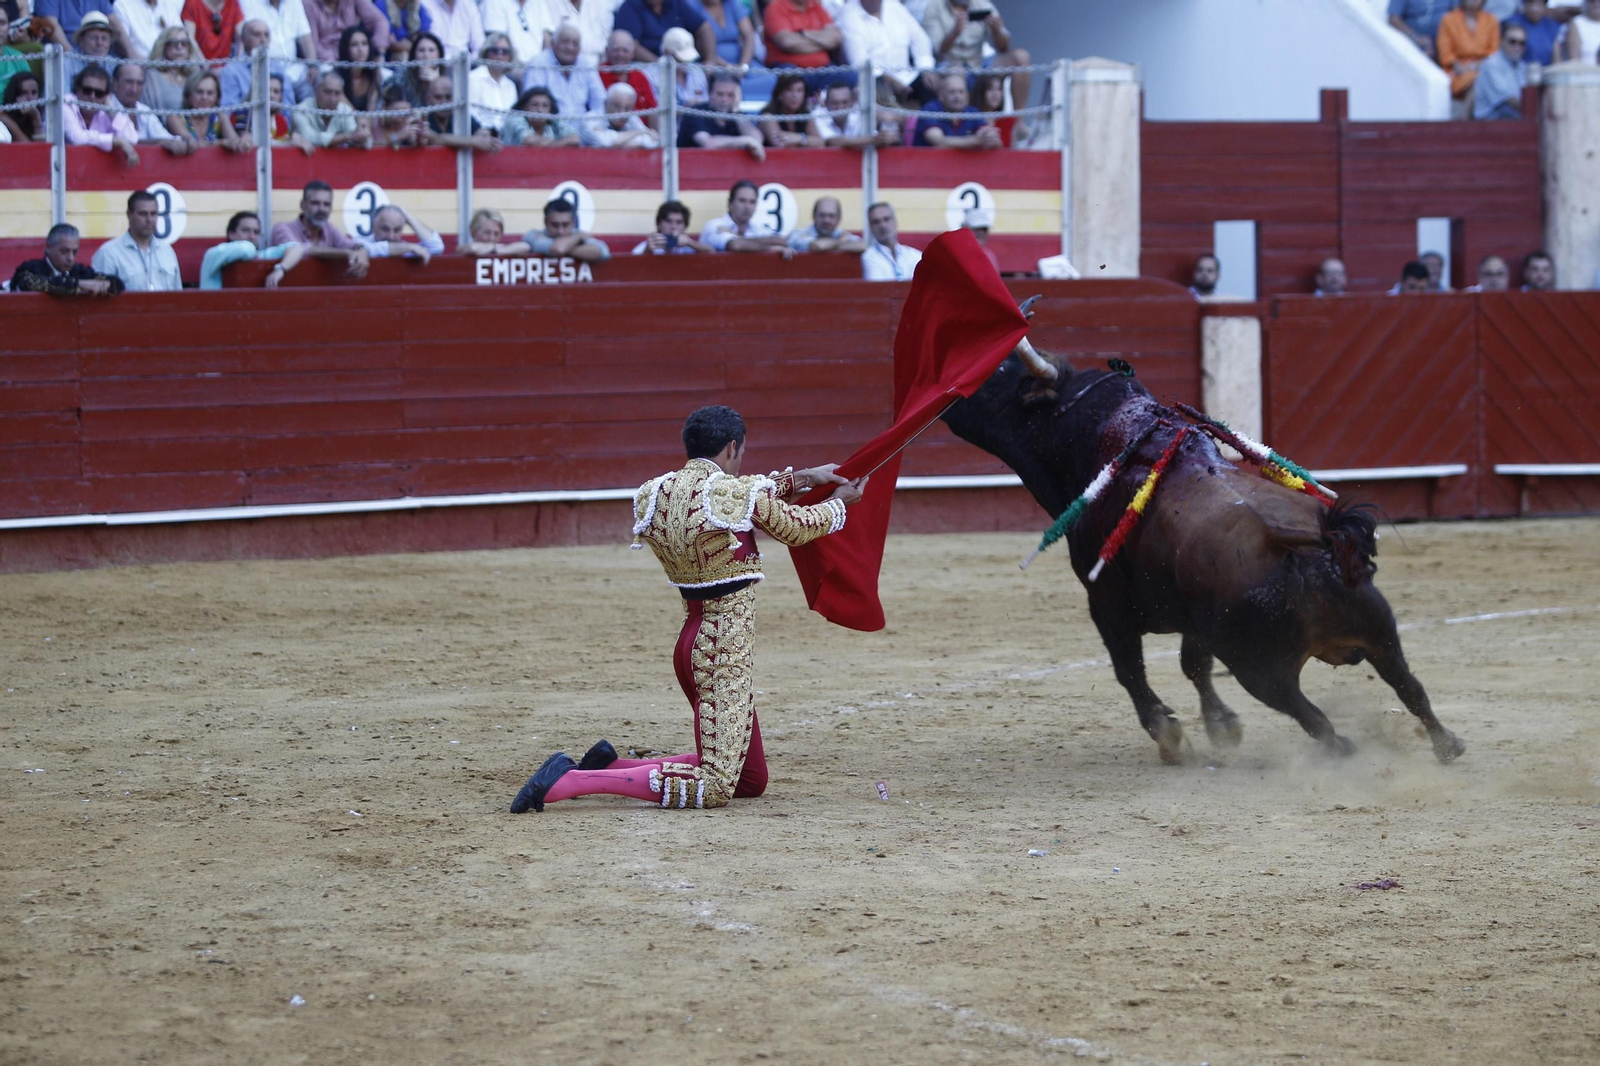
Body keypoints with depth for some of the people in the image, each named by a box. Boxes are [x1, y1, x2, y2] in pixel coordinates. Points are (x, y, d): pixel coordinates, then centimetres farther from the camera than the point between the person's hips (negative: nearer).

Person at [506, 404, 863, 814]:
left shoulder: (657, 493, 6)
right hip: (727, 645, -9)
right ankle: (567, 781, -20)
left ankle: (611, 765, 12)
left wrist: (800, 478, 26)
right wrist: (838, 503, 22)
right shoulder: (733, 492, -15)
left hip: (692, 640, 9)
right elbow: (796, 529, 2)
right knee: (714, 788, -11)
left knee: (751, 781, 19)